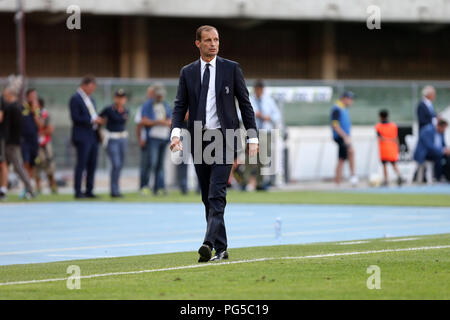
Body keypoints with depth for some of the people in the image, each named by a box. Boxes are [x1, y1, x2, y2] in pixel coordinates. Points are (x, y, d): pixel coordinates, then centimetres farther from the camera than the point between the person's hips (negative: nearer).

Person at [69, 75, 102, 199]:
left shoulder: (90, 99, 19)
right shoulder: (75, 99, -8)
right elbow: (75, 118, -16)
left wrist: (98, 120, 7)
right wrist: (92, 120, -19)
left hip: (93, 136, 8)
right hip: (82, 137, -8)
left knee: (92, 165, 8)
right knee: (81, 164, -6)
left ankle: (89, 191, 12)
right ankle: (78, 192, -3)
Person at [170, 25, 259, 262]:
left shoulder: (231, 69, 3)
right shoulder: (187, 73, 9)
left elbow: (245, 103, 5)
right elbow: (180, 105, 5)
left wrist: (252, 137, -1)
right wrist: (176, 132, -13)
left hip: (224, 138, -3)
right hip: (198, 140, 4)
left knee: (217, 195, -16)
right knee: (207, 197, 7)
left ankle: (209, 243, -26)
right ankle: (221, 249, 14)